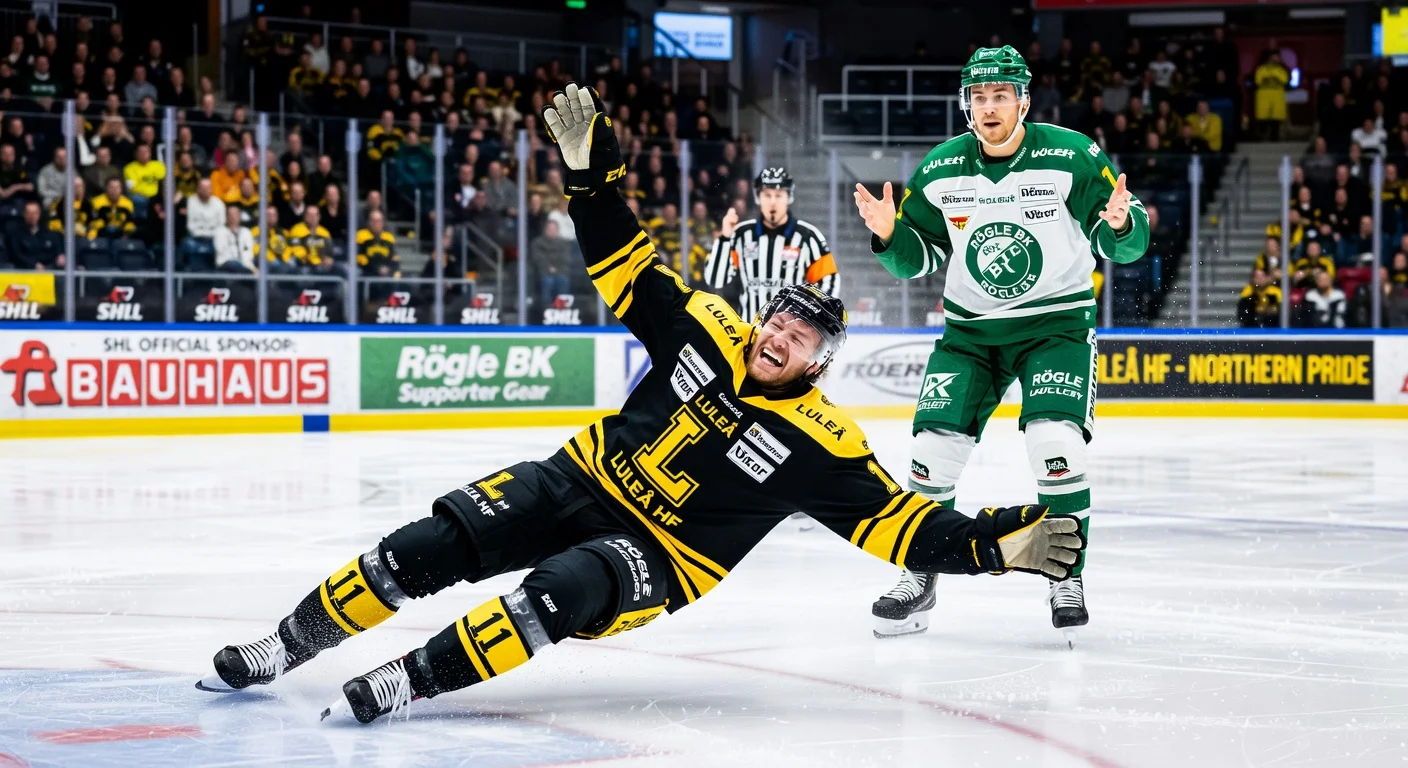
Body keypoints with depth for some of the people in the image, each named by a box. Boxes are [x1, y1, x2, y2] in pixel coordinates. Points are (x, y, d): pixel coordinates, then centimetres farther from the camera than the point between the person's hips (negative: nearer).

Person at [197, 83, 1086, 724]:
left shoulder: (819, 442, -11)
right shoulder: (704, 328, -1)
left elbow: (897, 520, -14)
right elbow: (626, 265, 6)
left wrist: (996, 542, -26)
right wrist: (592, 168, -4)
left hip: (663, 555, -3)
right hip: (582, 482, 4)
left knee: (566, 593, -35)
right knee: (431, 546, -11)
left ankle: (406, 681, -33)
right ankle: (286, 646, 0)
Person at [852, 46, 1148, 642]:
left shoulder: (1072, 157, -13)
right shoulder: (940, 170, -4)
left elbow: (1126, 244, -9)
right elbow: (919, 258, 5)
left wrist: (1121, 224, -32)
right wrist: (889, 235, -15)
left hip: (1057, 320, -3)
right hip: (971, 326, 3)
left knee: (1055, 442, -21)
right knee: (935, 444, -6)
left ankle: (1067, 578, -2)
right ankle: (919, 579, 12)